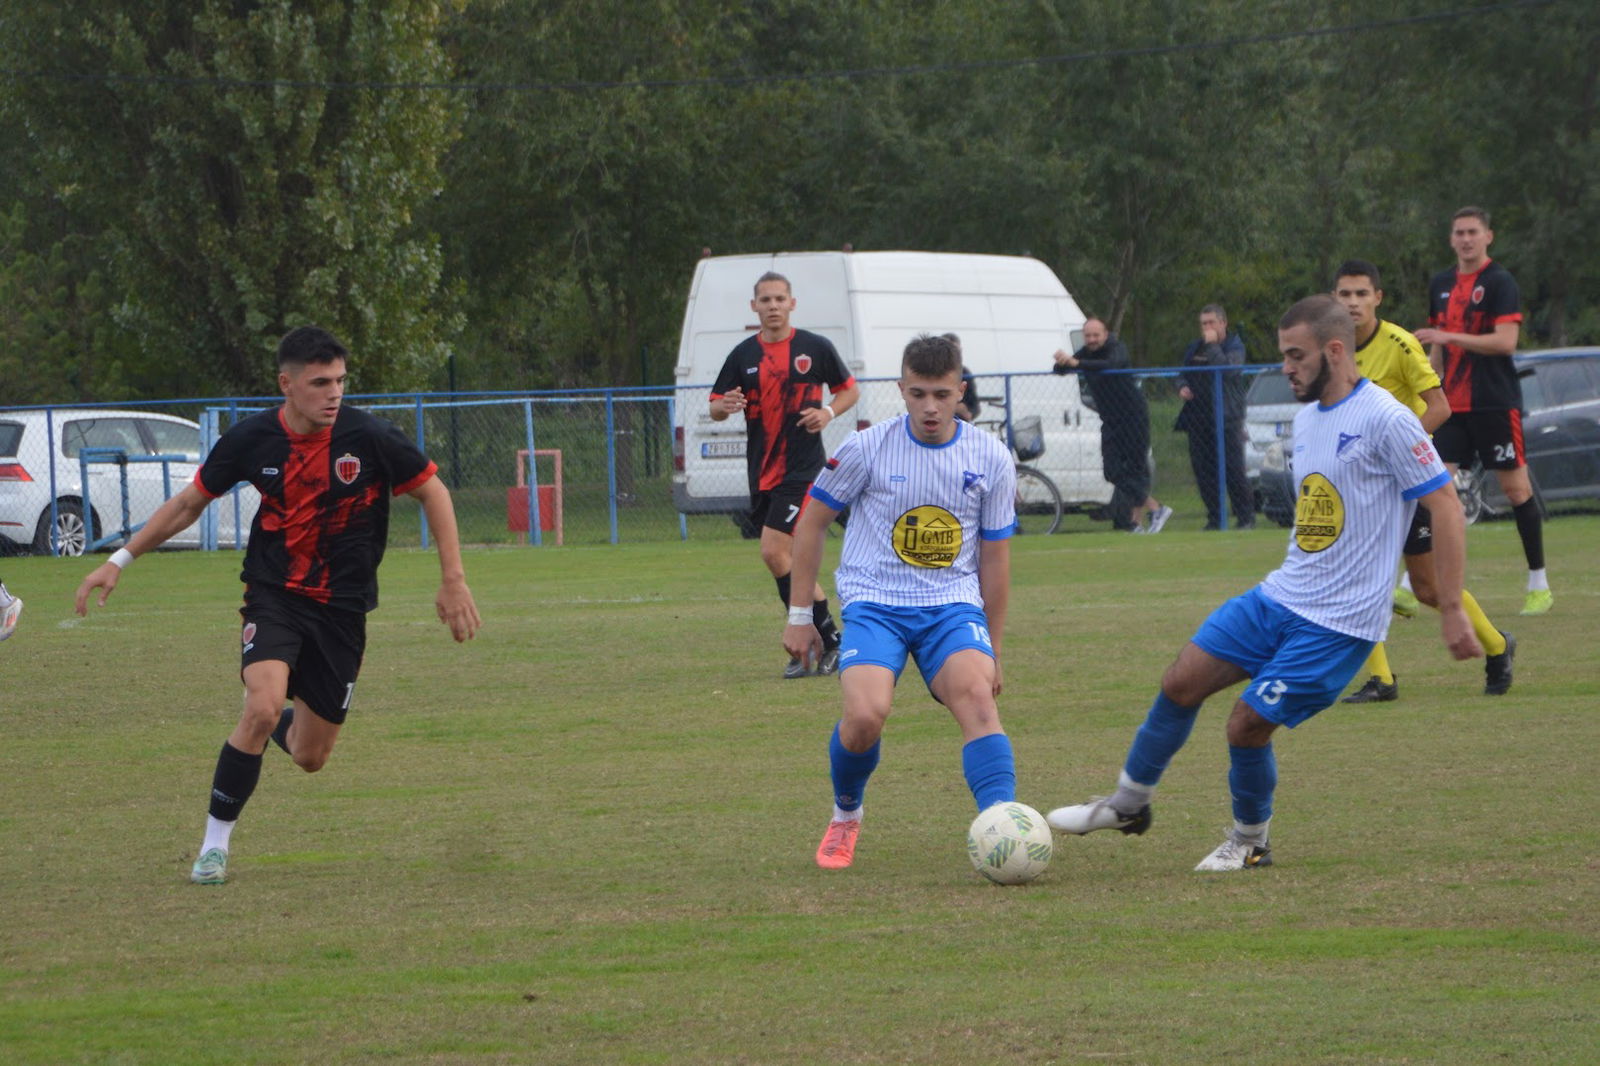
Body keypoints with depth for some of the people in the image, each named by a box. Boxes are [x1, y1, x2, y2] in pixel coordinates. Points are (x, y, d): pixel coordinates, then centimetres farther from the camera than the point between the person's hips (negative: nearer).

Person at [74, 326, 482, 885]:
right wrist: (120, 559, 4)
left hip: (342, 608, 1)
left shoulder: (369, 438, -14)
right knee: (263, 708, -27)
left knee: (310, 757, 5)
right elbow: (189, 503, 6)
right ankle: (214, 844, -12)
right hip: (273, 594, -1)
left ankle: (280, 727, 45)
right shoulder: (251, 440, -10)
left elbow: (432, 492, 1)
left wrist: (453, 581, -3)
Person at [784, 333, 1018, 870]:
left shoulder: (990, 459, 0)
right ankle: (845, 815, 7)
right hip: (874, 603, -1)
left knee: (976, 694, -28)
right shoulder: (866, 449, -6)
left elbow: (994, 556, 10)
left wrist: (993, 648, 13)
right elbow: (812, 522, 6)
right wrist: (799, 614, 6)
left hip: (953, 604, 1)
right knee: (865, 715, -24)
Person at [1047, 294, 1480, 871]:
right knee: (1182, 681, 3)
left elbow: (1446, 506, -16)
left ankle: (1250, 841, 15)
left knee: (1247, 724, -11)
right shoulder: (1306, 419, 12)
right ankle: (1127, 803, 21)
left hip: (1340, 622, -8)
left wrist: (1451, 609, -18)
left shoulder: (1386, 421, -16)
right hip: (1279, 596, 8)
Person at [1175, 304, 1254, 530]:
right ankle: (1214, 517, 10)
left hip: (1227, 417, -6)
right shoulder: (1194, 348, 16)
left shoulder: (1234, 346, -2)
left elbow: (1226, 369, -21)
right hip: (1199, 417, 6)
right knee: (1203, 470, 3)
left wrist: (1212, 346, -15)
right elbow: (1183, 374, 26)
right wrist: (1182, 387, 4)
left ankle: (1245, 517, -1)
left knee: (1233, 469, -8)